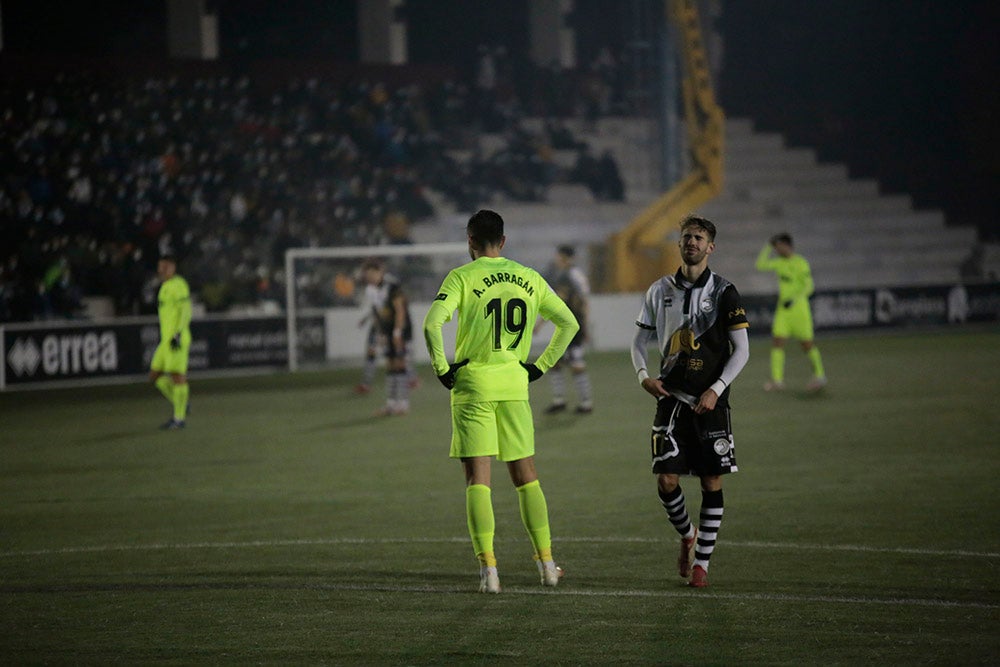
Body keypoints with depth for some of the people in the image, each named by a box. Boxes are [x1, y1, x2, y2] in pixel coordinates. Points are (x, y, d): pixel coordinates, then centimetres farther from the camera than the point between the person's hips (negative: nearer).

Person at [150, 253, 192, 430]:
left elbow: (185, 311, -16)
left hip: (176, 339, -10)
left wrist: (178, 335, -23)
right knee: (155, 375, 7)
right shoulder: (166, 287, 20)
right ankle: (182, 405, 14)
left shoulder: (178, 285, -9)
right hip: (166, 340, 10)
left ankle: (179, 417, -4)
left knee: (177, 376, -8)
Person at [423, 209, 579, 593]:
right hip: (515, 384, 4)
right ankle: (546, 563, 17)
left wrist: (442, 368, -7)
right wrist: (542, 365, 16)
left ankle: (488, 569, -9)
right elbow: (569, 323, 13)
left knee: (478, 480, -1)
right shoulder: (529, 278, 8)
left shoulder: (462, 277, -6)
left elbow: (432, 324, -19)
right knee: (526, 477, 14)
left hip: (473, 384, -4)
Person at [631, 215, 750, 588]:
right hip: (672, 399, 2)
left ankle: (702, 562, 8)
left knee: (712, 481, -1)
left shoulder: (723, 292, -1)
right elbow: (639, 340, 16)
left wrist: (716, 389, -13)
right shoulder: (660, 291, 8)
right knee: (666, 479, -6)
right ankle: (687, 535, 23)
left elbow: (741, 350, -2)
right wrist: (643, 375, -3)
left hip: (710, 402, -2)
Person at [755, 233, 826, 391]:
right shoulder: (780, 262, 10)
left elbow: (809, 287, -13)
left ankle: (820, 375, 20)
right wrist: (768, 247, 7)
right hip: (783, 309, 6)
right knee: (777, 342, -6)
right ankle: (777, 380, -8)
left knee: (807, 344, 2)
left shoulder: (801, 263, -11)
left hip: (799, 308, -6)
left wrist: (794, 299, -24)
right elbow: (761, 265, 13)